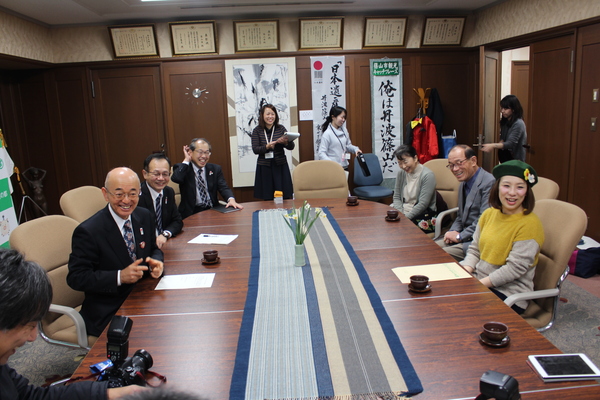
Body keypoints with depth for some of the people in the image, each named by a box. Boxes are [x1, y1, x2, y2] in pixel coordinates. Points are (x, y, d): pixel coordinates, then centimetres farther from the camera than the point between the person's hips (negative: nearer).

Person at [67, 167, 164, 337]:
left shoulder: (145, 217, 2)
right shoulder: (88, 231, -16)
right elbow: (76, 278, -14)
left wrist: (155, 263, -9)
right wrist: (120, 277, -26)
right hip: (107, 313, -6)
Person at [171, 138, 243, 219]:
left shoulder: (215, 169, 12)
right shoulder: (182, 168, 3)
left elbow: (223, 187, 0)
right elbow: (176, 178, -20)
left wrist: (231, 199, -22)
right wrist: (186, 160, -7)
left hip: (213, 210, 3)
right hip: (191, 212, -3)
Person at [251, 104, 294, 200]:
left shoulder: (281, 129, 5)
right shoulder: (257, 131, 3)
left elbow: (292, 147, 0)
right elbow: (255, 149, -5)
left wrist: (286, 142, -22)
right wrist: (267, 147, -23)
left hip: (280, 166, 1)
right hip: (264, 167, -1)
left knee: (285, 197, -1)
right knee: (267, 199, 1)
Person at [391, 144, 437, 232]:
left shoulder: (427, 175, -12)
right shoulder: (401, 173, 8)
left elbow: (423, 204, -17)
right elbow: (396, 197, 7)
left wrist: (405, 217, -21)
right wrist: (401, 214, -11)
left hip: (424, 214, -6)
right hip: (403, 210, 6)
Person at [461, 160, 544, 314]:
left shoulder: (529, 224, -14)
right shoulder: (489, 213, 6)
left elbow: (514, 269, -19)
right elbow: (474, 250, 10)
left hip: (508, 294, -6)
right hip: (480, 283, 6)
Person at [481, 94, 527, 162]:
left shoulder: (518, 124, -17)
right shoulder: (504, 122, 8)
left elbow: (510, 143, -26)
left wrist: (492, 146, -38)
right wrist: (501, 142, -4)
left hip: (515, 160, -8)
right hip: (504, 157, 8)